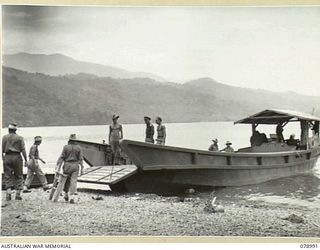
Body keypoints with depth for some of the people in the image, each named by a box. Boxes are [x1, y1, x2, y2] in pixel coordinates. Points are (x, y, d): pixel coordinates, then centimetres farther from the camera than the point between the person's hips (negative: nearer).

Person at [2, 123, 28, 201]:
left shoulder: (4, 137, 5)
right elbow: (23, 150, -3)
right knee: (18, 176, 7)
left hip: (7, 157, 1)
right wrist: (25, 160, -1)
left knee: (8, 176, 5)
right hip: (17, 157, -1)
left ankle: (8, 193, -7)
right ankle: (18, 194, 3)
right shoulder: (20, 138, 1)